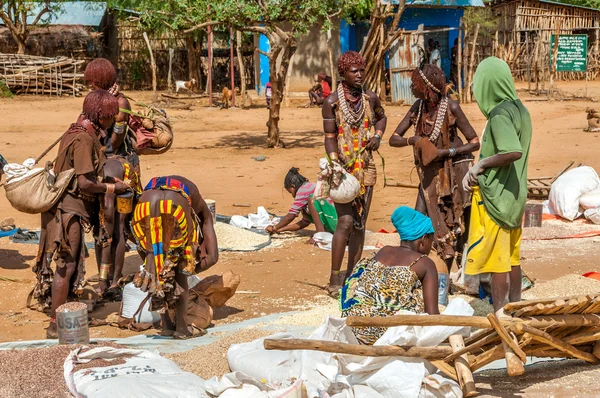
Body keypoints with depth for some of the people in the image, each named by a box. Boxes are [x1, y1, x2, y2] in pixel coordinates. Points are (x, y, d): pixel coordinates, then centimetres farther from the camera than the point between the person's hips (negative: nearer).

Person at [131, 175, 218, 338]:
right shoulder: (202, 210, 36)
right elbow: (212, 257, 24)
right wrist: (189, 268, 33)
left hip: (145, 204, 3)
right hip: (175, 206, -3)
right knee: (180, 270, 17)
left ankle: (167, 325, 24)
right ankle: (182, 328, 20)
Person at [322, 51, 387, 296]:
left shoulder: (370, 98, 4)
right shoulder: (332, 102, -8)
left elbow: (381, 117, 25)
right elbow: (329, 138, -8)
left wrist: (378, 136, 4)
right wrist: (336, 166, -21)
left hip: (365, 167, 5)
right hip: (343, 167, -5)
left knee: (360, 224, 8)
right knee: (346, 222, -14)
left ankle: (352, 276, 16)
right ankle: (334, 279, -7)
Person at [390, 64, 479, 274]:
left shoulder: (451, 107, -16)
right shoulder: (418, 107, 0)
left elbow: (475, 143, -12)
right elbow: (393, 139, 2)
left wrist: (446, 152, -24)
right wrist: (414, 140, -19)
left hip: (455, 171, -5)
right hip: (430, 173, 5)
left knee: (459, 227, -1)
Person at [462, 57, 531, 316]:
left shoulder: (499, 115, -21)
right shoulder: (519, 110, 6)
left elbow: (514, 152, -35)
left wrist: (481, 164, -20)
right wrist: (476, 171, 4)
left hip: (496, 197, -9)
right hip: (512, 195, 9)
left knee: (496, 260, 0)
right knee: (511, 259, 17)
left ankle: (500, 317, 6)